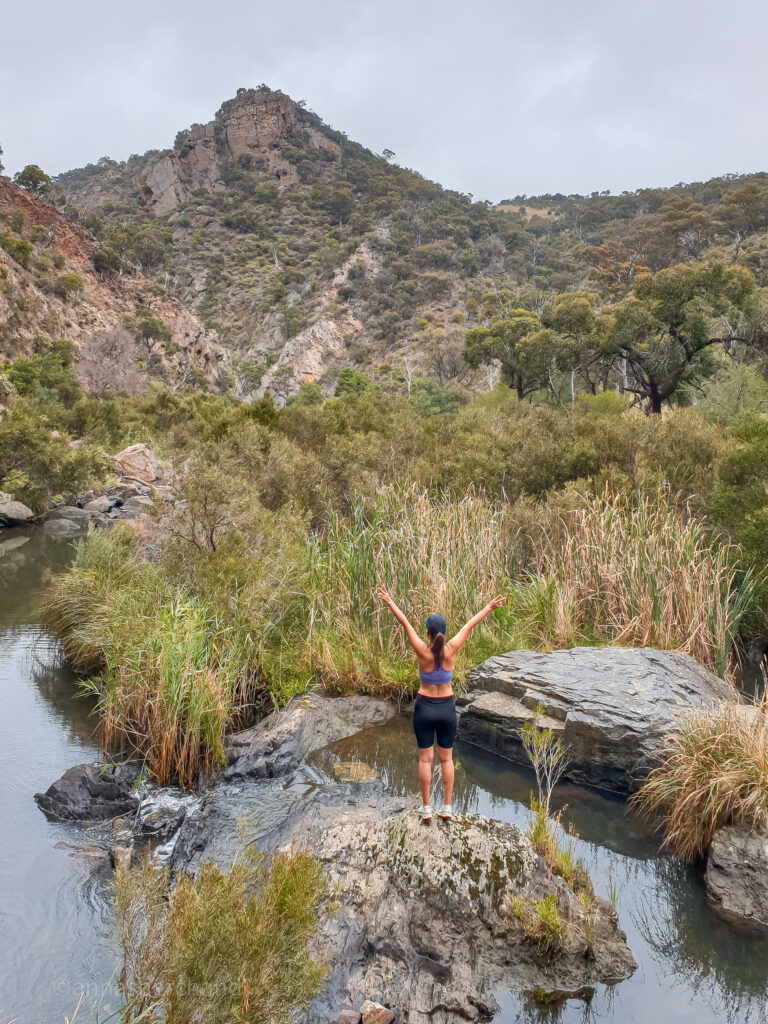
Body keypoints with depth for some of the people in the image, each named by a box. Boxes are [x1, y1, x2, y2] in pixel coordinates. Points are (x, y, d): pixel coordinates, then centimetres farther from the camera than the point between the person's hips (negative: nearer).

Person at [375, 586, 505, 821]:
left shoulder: (422, 651, -19)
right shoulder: (451, 650, -15)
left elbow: (405, 623, -13)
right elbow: (469, 626, -4)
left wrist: (389, 602, -6)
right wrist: (489, 608, 6)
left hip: (424, 708, -2)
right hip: (446, 708, 2)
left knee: (425, 759, 9)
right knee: (446, 759, 14)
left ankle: (426, 808, 14)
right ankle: (447, 807, 18)